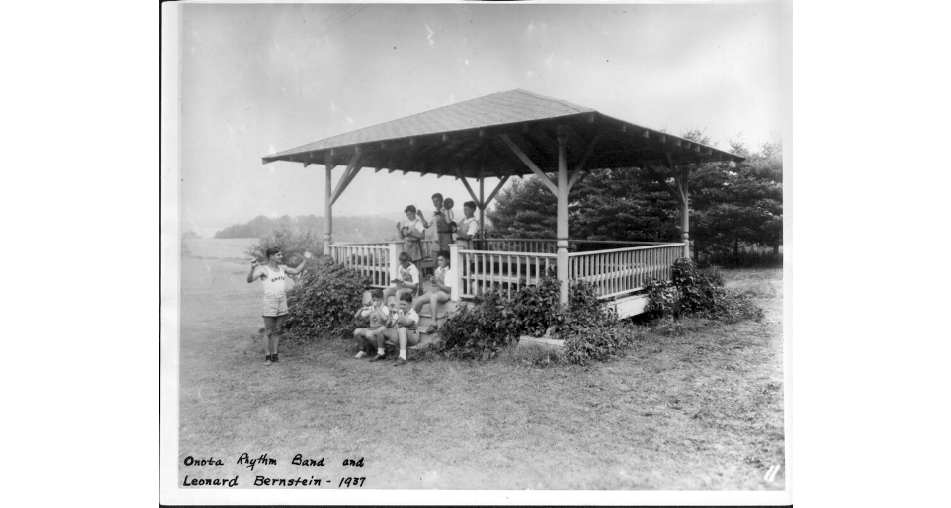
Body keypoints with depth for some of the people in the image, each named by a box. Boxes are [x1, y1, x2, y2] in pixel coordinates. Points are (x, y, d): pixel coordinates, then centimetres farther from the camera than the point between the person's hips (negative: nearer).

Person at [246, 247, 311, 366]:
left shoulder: (282, 268, 10)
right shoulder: (263, 269, -7)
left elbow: (296, 271, 24)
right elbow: (249, 280, -19)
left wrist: (305, 260, 19)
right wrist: (252, 267, -35)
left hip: (282, 302, 6)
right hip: (270, 302, -6)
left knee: (278, 330, 9)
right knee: (268, 331, 0)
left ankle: (275, 355, 17)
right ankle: (267, 357, 8)